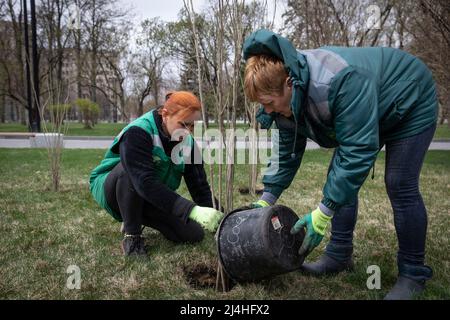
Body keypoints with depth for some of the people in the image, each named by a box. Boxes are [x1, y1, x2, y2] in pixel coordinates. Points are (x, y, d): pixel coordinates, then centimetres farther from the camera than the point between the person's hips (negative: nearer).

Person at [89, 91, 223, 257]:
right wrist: (192, 210, -49)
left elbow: (199, 184, -11)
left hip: (153, 199, 6)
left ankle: (136, 219, 13)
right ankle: (131, 236, -17)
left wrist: (215, 217, -25)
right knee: (131, 169, -38)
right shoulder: (137, 132, -29)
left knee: (194, 234, -9)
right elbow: (145, 182, -42)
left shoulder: (188, 142, -8)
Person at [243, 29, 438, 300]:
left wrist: (324, 212, -40)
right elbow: (286, 152, -6)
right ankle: (340, 256, 13)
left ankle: (414, 274, 5)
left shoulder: (340, 81, -43)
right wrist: (267, 198, -10)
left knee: (400, 187, -11)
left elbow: (358, 150, -42)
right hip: (363, 116, 8)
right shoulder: (285, 97, -16)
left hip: (410, 103, -7)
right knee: (340, 179, 1)